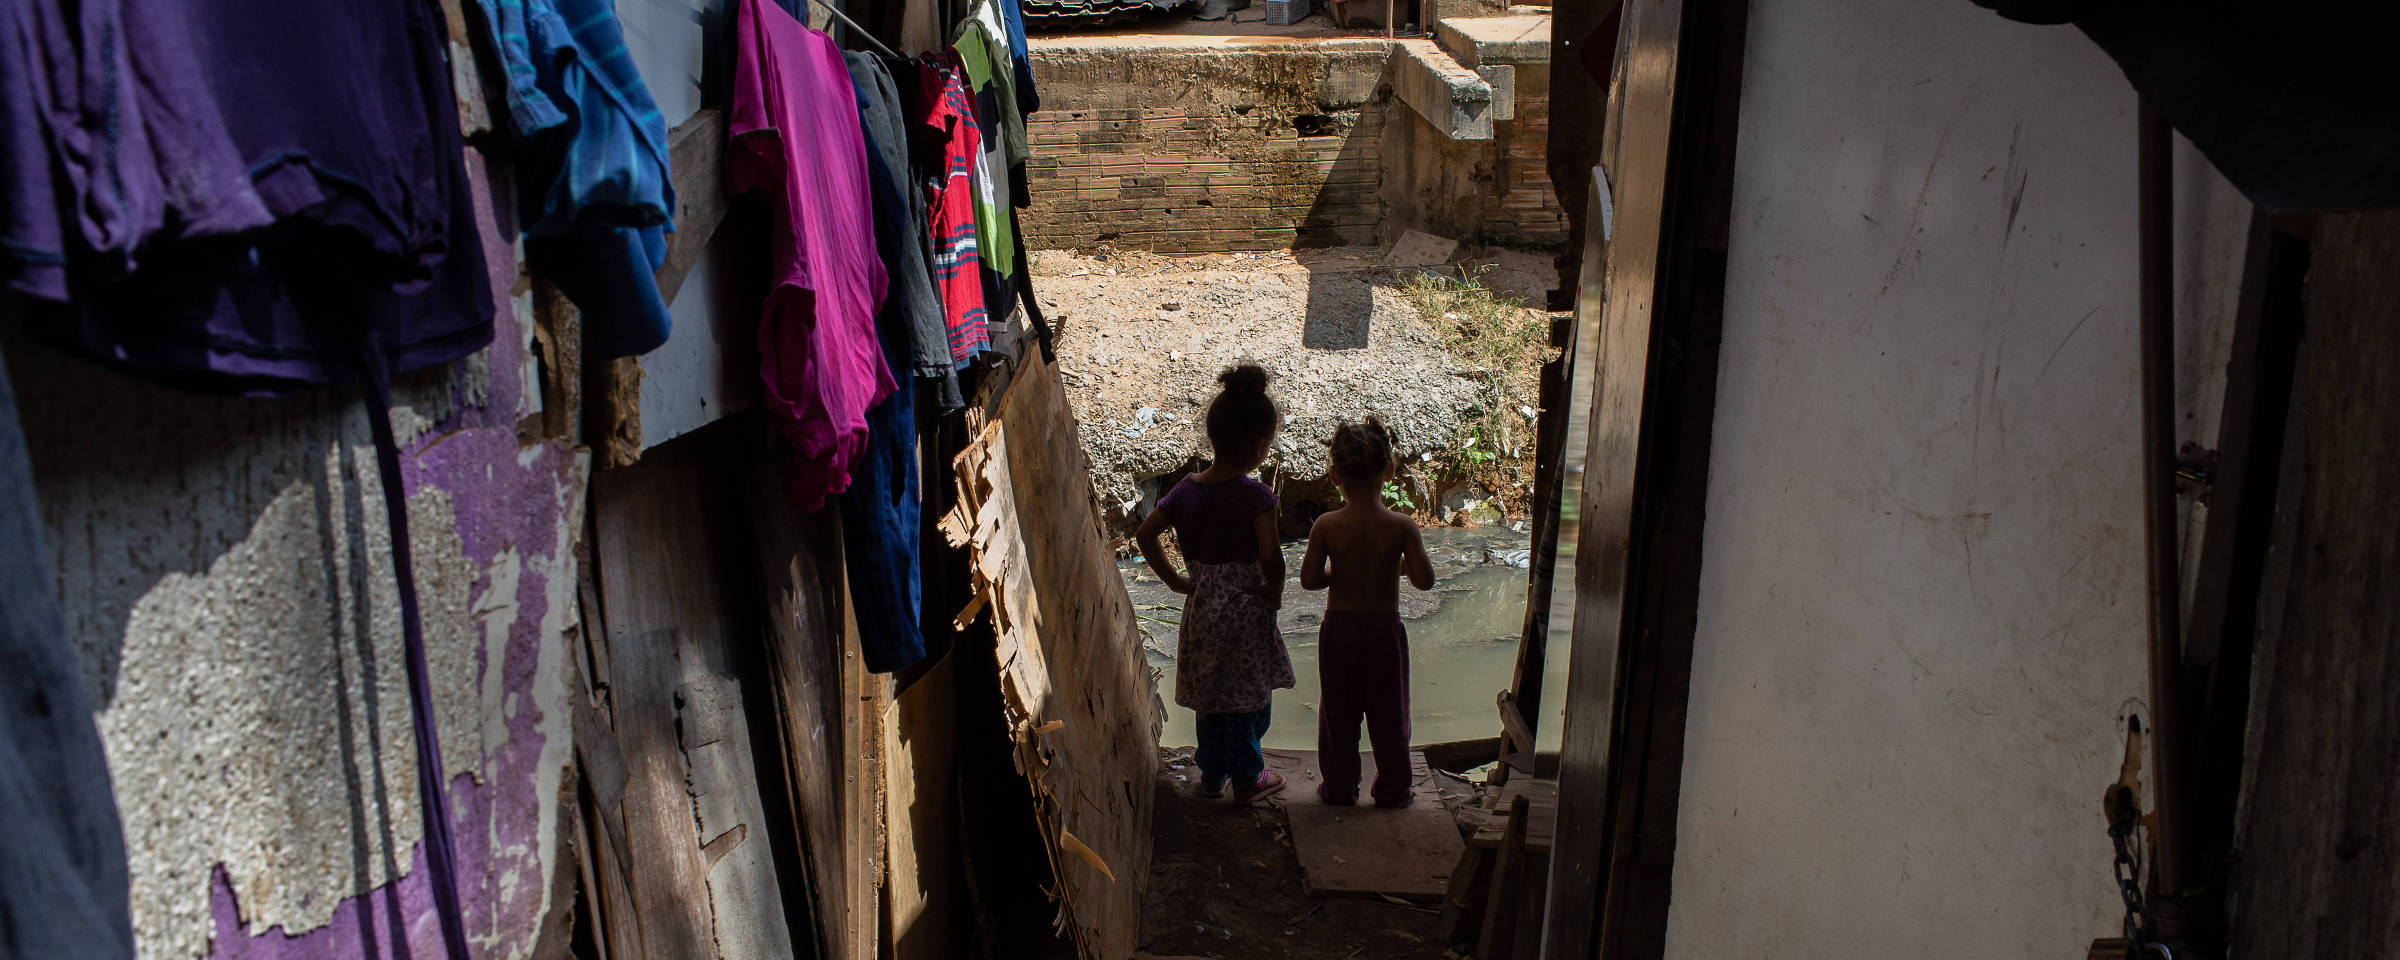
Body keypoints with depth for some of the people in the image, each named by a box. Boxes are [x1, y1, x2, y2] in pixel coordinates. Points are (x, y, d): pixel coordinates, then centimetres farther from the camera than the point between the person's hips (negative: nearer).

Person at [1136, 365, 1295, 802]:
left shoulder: (1187, 489, -4)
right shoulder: (1255, 495, -22)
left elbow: (1145, 534, -1)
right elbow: (1271, 557, -30)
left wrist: (1175, 581, 5)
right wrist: (1275, 594, -12)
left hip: (1201, 605, 5)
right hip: (1246, 607, -5)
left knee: (1210, 695, 20)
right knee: (1249, 696, 13)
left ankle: (1212, 776, 33)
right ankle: (1247, 778, 26)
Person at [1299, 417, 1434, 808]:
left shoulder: (1326, 526, -13)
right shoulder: (1402, 526, -15)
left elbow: (1309, 579, -10)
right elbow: (1424, 580, -16)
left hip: (1339, 629, 1)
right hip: (1385, 629, 0)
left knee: (1338, 713, 16)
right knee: (1389, 715, 15)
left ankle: (1340, 787, 28)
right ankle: (1393, 789, 27)